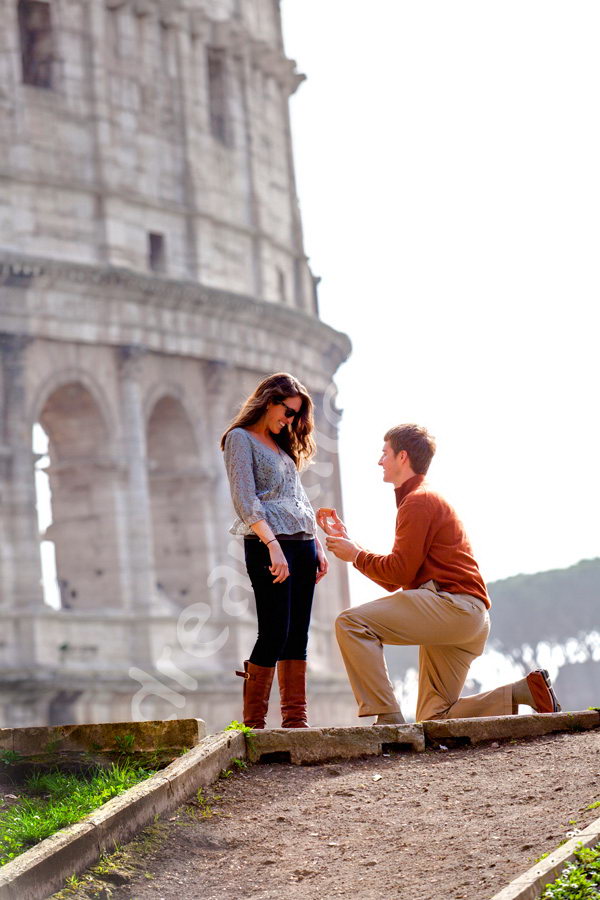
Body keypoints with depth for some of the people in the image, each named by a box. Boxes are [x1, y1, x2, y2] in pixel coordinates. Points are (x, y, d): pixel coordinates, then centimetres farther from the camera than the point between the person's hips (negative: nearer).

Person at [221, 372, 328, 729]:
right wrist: (273, 545, -21)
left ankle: (296, 720, 4)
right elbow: (245, 501, -12)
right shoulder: (240, 439, 0)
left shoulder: (283, 446, 23)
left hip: (302, 544, 8)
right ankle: (253, 723, -9)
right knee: (274, 633, -12)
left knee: (297, 636, 3)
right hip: (268, 544, -8)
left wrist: (318, 546, 13)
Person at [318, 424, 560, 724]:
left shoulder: (419, 500, -4)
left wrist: (356, 556, 2)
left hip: (453, 603, -10)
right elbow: (393, 581, 23)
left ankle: (387, 719, -22)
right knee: (433, 720, 7)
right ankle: (526, 690, 3)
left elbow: (400, 572, -13)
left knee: (351, 623, -16)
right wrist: (346, 541, 23)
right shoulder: (423, 499, 28)